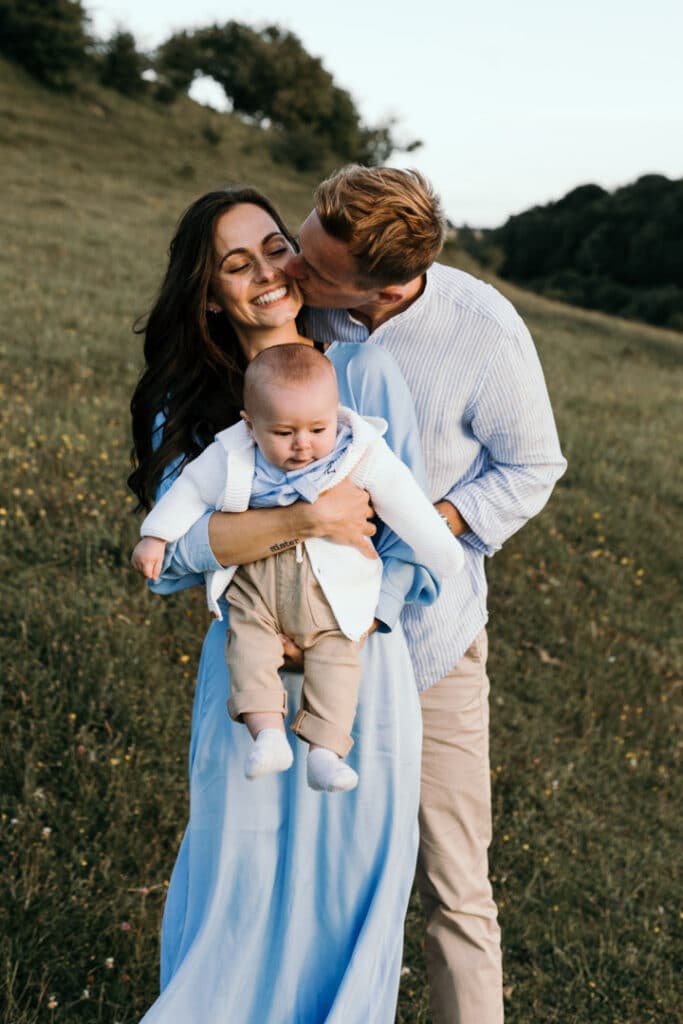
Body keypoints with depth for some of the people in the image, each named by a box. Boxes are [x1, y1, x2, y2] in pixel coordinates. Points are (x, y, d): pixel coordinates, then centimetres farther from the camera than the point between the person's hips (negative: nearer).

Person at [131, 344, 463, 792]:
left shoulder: (361, 456, -12)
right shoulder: (232, 457, -10)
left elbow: (404, 503, -5)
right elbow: (192, 489, 5)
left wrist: (442, 552, -1)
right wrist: (156, 537, 5)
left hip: (332, 588, -1)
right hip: (255, 580, 1)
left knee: (336, 658, -8)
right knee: (248, 642, -15)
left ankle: (324, 752, -6)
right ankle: (269, 735, -17)